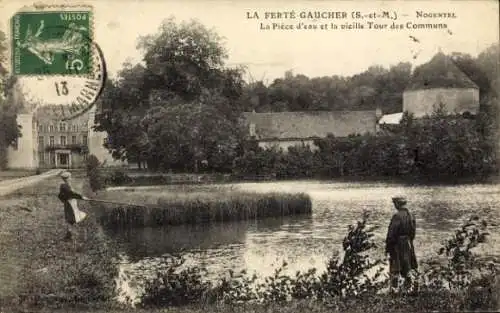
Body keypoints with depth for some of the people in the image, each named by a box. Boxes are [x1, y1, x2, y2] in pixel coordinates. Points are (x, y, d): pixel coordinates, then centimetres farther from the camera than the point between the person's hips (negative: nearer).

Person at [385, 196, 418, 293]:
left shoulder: (397, 216, -19)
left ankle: (394, 287, 2)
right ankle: (408, 285, 23)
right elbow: (413, 231, 11)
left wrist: (388, 246, -11)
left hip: (397, 244, -7)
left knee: (395, 266, 1)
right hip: (408, 244, 7)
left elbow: (391, 233, -18)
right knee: (407, 265, 17)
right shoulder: (411, 216, 4)